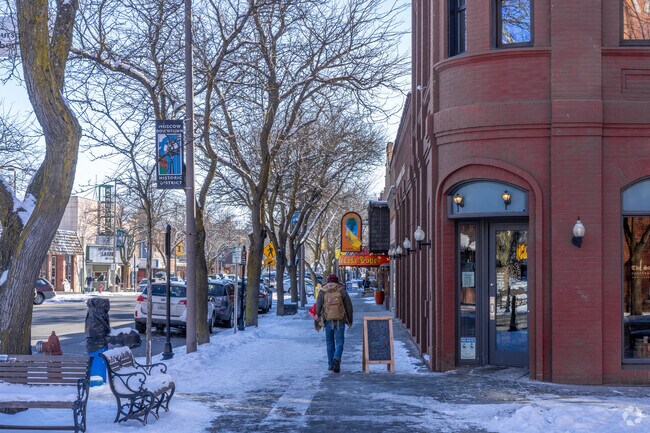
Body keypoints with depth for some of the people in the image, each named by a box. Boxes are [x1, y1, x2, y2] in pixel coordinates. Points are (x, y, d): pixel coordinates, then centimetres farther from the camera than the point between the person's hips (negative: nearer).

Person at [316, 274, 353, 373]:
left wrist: (319, 319, 15)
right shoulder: (342, 291, 0)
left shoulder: (322, 292, 0)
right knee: (339, 342, 4)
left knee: (330, 342, 16)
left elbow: (318, 307, -2)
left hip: (328, 321, 1)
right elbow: (349, 306, 0)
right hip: (340, 321, -1)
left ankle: (331, 364, 18)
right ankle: (337, 359, -22)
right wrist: (350, 320, 11)